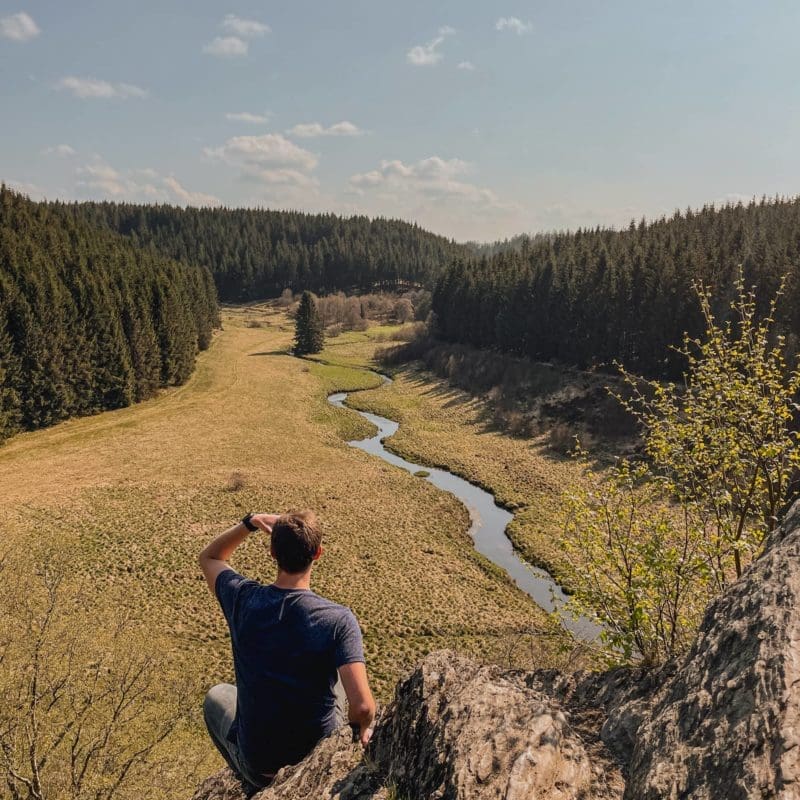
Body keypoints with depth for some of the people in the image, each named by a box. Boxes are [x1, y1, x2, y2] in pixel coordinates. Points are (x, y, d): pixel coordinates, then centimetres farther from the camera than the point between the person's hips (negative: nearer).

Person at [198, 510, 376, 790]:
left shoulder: (243, 599, -18)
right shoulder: (339, 620, -24)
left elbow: (208, 557, 4)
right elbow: (363, 706, -27)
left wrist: (250, 522, -5)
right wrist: (361, 729, -6)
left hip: (258, 763, 1)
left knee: (217, 696, 31)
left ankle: (258, 783, 32)